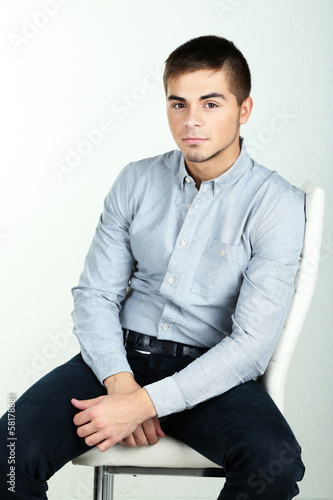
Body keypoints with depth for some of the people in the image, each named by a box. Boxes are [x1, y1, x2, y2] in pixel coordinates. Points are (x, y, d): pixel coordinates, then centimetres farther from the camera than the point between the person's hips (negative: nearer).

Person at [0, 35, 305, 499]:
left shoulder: (277, 204, -7)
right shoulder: (136, 182, 6)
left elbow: (252, 343, -13)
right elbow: (95, 294, 5)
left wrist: (144, 403, -21)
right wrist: (120, 382, -14)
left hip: (210, 371, -2)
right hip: (120, 354, 2)